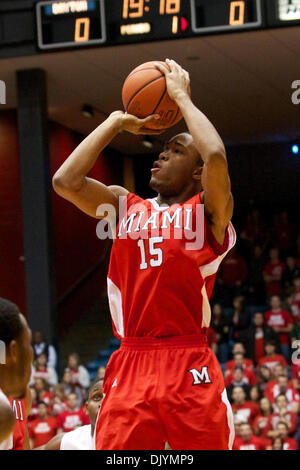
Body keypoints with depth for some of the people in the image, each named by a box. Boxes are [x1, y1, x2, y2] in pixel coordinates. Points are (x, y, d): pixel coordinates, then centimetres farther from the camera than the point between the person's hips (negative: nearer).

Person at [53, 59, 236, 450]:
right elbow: (65, 181, 5)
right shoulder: (126, 207, 18)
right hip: (130, 366, 4)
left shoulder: (208, 211, 5)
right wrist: (117, 123, 12)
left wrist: (182, 97, -1)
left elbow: (216, 156, -15)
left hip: (190, 370, -3)